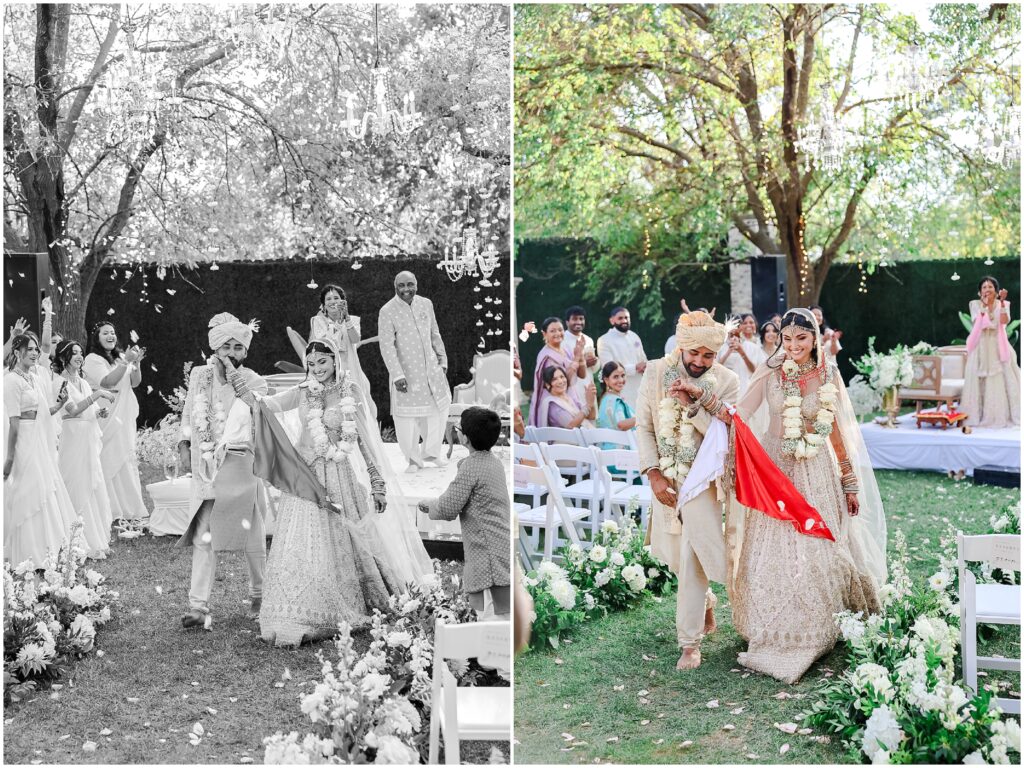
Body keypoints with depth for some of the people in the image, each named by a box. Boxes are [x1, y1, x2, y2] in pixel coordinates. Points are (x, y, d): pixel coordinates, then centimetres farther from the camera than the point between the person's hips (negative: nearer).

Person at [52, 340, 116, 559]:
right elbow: (72, 410, -19)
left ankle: (98, 539, 16)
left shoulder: (83, 382, 15)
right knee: (79, 490, -4)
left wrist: (99, 412, 0)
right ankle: (84, 544, 2)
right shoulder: (59, 381, -7)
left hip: (91, 440, 7)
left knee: (95, 490, 9)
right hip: (74, 441, -7)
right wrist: (96, 395, -21)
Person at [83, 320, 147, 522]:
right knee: (109, 460, -6)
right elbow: (107, 381, -18)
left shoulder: (120, 357, 12)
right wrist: (126, 362, -21)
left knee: (127, 459, 7)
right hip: (105, 415, -6)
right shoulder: (93, 359, -6)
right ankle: (111, 508, -1)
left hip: (124, 416, 6)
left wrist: (136, 363, -6)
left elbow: (135, 383, 10)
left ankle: (129, 507, 14)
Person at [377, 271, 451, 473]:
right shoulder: (387, 312, -13)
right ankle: (414, 460, 18)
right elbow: (387, 346, -16)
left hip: (431, 368, 5)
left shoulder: (426, 304, 3)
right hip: (406, 371, -5)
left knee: (439, 407, 10)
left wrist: (443, 360, 16)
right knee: (407, 417, 0)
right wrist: (397, 375, -21)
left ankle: (431, 452, 28)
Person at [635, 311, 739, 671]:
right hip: (666, 479, 3)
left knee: (692, 560, -7)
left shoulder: (726, 381, -9)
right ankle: (705, 600, 44)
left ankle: (689, 641, 4)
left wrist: (693, 405, -28)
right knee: (674, 555, 15)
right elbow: (644, 427, -1)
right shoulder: (656, 373, -4)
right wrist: (654, 475, -9)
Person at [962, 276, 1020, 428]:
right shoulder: (975, 304, 5)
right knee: (979, 382, -2)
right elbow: (978, 322, -10)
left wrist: (1002, 302, -20)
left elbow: (1004, 321, -13)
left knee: (1002, 380, -4)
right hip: (981, 347, 0)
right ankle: (980, 415, 0)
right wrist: (984, 305, -19)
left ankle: (1003, 415, -1)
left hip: (998, 346, 0)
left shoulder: (1003, 304, 5)